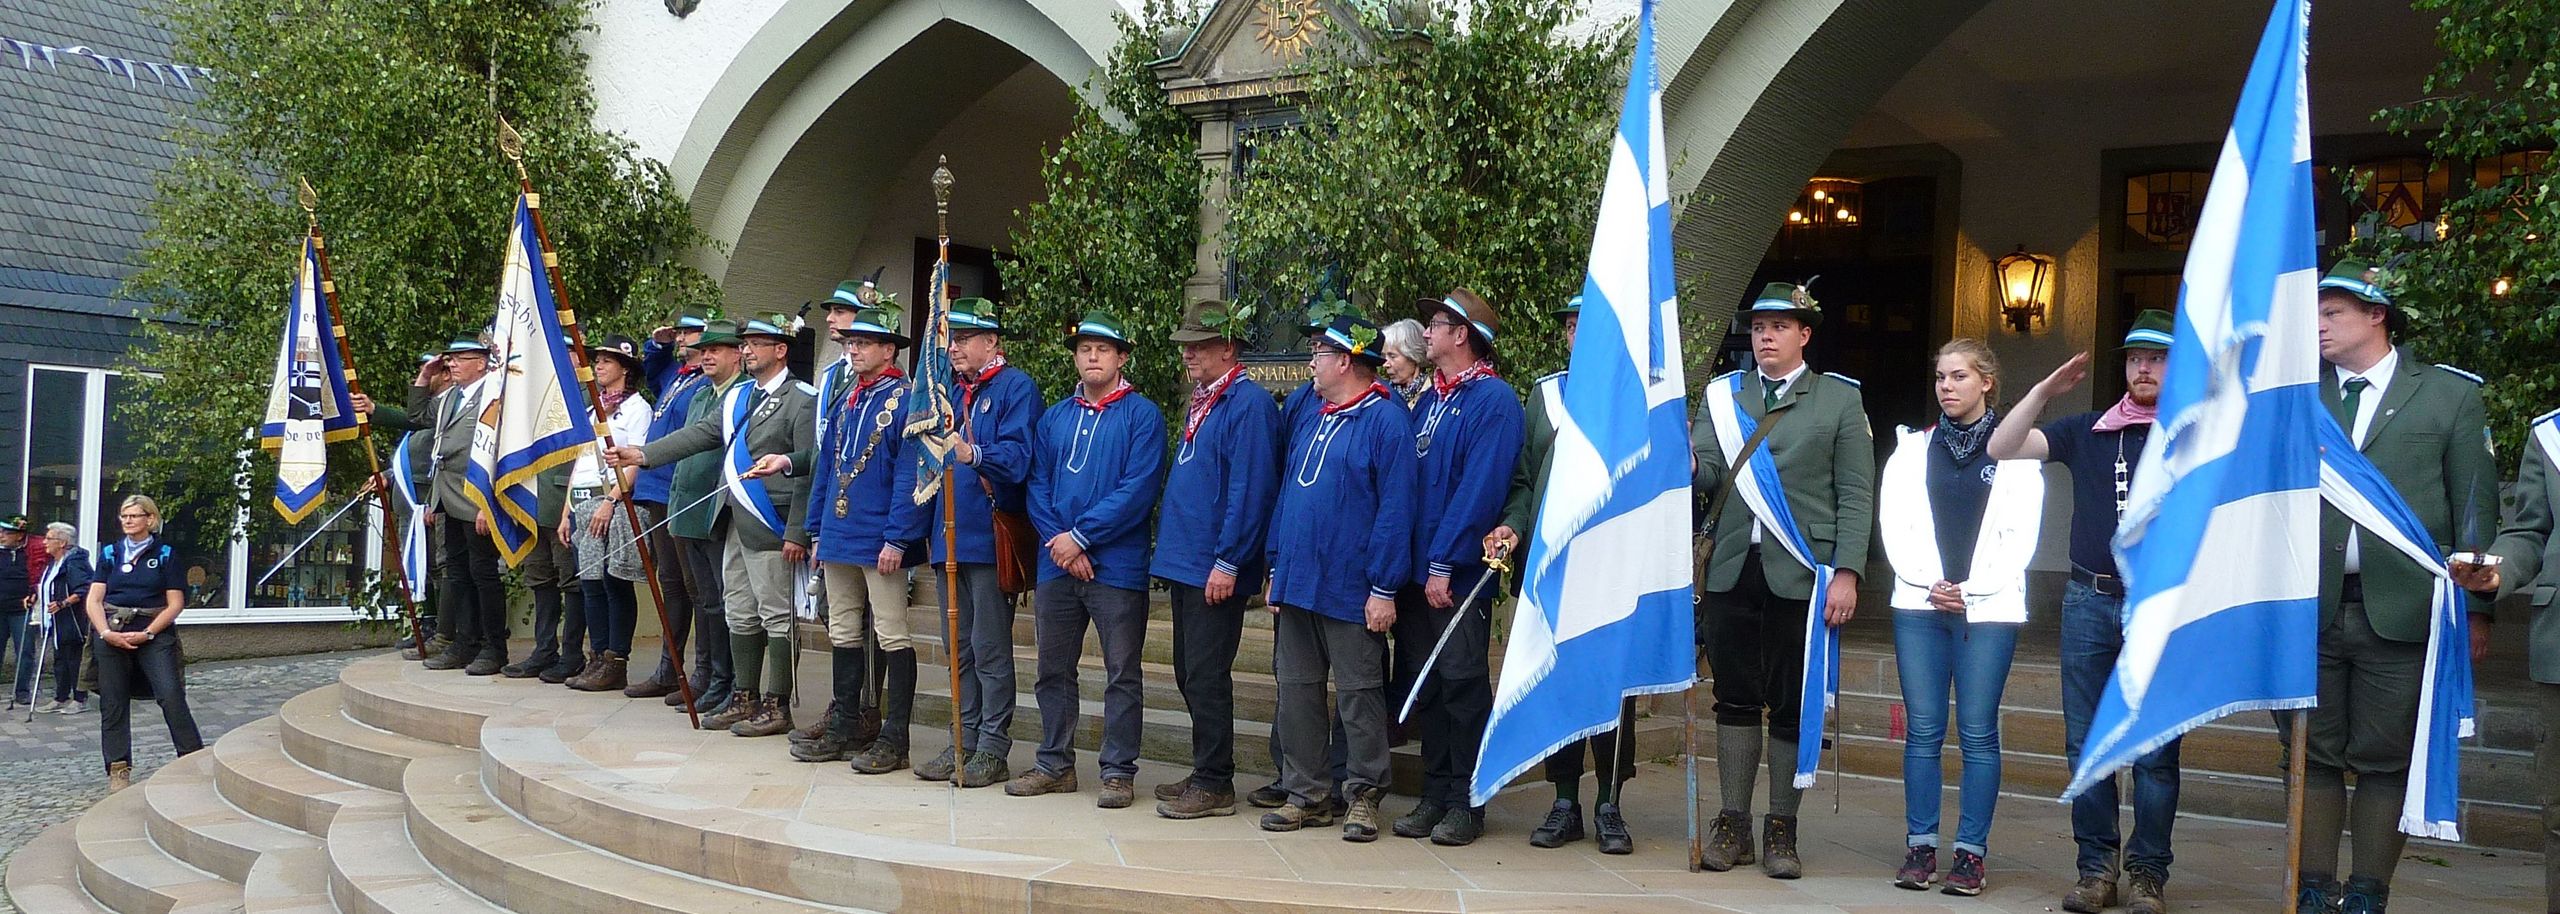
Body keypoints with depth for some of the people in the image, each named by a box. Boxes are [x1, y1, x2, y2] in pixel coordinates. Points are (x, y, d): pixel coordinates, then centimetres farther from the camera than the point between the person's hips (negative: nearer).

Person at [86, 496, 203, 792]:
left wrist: (146, 634, -12)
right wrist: (106, 632, -11)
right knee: (113, 702, 4)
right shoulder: (110, 553, 11)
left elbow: (175, 603, -1)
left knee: (172, 696, -14)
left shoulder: (166, 555, 4)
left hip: (154, 632, -3)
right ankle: (119, 770, 11)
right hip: (112, 634, 3)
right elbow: (94, 599, 6)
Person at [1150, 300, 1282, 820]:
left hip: (1216, 570, -9)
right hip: (1184, 563, 9)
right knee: (1189, 675, 14)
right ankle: (1205, 773, 24)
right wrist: (1170, 553, 18)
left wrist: (1228, 562, -21)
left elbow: (1250, 490, -19)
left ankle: (1215, 786, 3)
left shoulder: (1249, 404, -13)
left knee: (1206, 677, -5)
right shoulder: (1199, 403, 16)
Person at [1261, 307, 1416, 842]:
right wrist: (1276, 567, 13)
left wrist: (1384, 588, -17)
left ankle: (1363, 797, 13)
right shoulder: (1307, 417, 14)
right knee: (1296, 689, 10)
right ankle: (1307, 795, 19)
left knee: (1358, 695, 2)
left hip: (1351, 591, -7)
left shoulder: (1385, 420, -10)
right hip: (1296, 583, 8)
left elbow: (1394, 509, -14)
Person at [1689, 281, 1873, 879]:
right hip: (1733, 570, 2)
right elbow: (1707, 475, 3)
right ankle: (1733, 824, 16)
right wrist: (1686, 462, -21)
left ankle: (1781, 829, 13)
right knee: (1735, 699, 7)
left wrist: (1847, 573, -9)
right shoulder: (1722, 395, 12)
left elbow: (1856, 496, 0)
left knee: (1792, 708, 3)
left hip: (1801, 575, -2)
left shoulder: (1840, 400, 5)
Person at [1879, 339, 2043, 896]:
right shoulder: (1912, 448, 13)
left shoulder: (2016, 452, 6)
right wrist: (1930, 582, -8)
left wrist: (1970, 590, -9)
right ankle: (1920, 847, 8)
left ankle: (1971, 852, 3)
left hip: (1988, 608, -2)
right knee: (1923, 730, 2)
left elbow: (2020, 536, 0)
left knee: (1978, 733, -2)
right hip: (1919, 604, 2)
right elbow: (1895, 524, 6)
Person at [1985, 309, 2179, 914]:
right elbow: (2001, 450, 3)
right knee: (2085, 743, 5)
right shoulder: (2088, 431, 11)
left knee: (2154, 750, 0)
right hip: (2089, 599, 3)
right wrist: (2044, 391, -3)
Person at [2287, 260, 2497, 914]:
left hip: (2400, 609, -2)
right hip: (2309, 608, 2)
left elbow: (2475, 507, 4)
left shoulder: (2450, 395, 5)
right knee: (2315, 755, 6)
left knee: (2385, 760, 4)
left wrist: (2474, 608, 0)